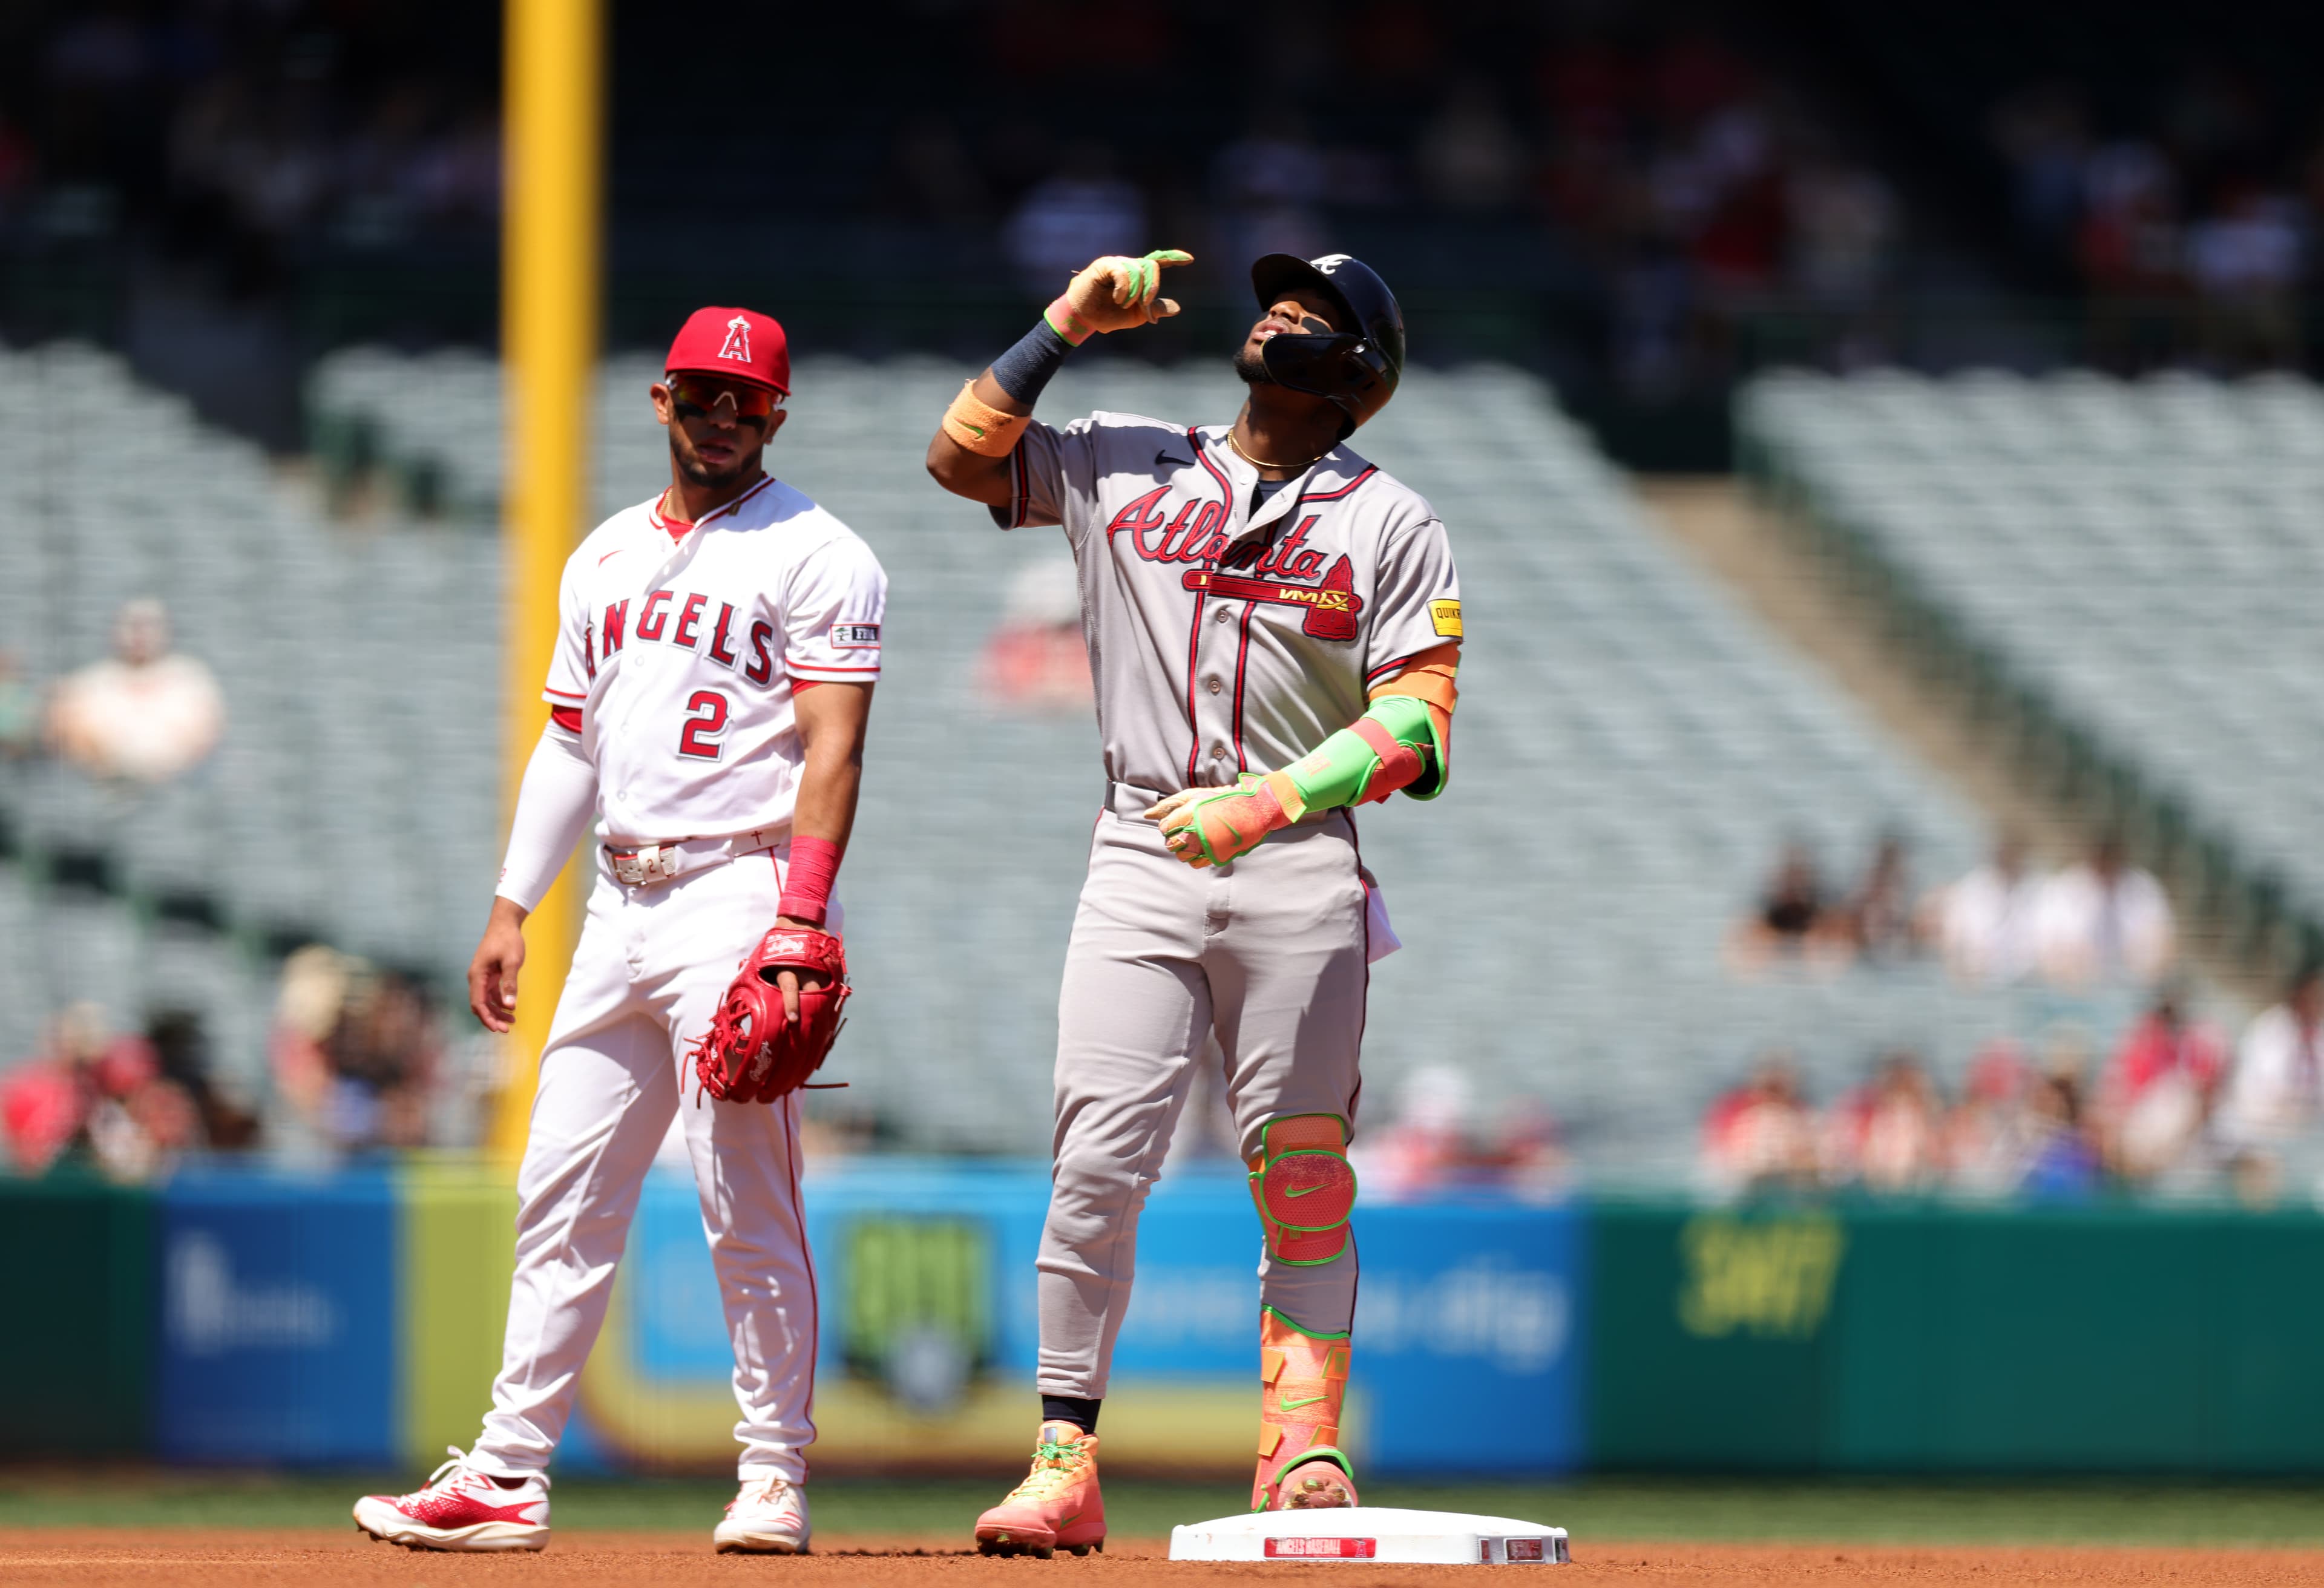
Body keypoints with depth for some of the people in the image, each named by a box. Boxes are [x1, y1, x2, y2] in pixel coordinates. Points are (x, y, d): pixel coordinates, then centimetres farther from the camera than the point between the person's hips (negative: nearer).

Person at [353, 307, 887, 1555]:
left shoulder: (816, 558, -4)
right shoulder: (606, 559, 19)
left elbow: (832, 752, -12)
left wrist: (798, 924, -22)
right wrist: (511, 909, 14)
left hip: (742, 891, -7)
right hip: (622, 903, 7)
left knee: (746, 1205, -9)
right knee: (563, 1192, 5)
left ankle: (775, 1480, -3)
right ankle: (508, 1477, 7)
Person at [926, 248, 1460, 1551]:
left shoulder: (1394, 526, 7)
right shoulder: (1122, 467, 16)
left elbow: (1417, 724, -2)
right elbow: (962, 455, 11)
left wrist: (1264, 802, -15)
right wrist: (1071, 325, 7)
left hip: (1299, 866, -1)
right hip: (1142, 854, 1)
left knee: (1304, 1174, -4)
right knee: (1098, 1163, -9)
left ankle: (1302, 1447, 2)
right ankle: (1065, 1469, -9)